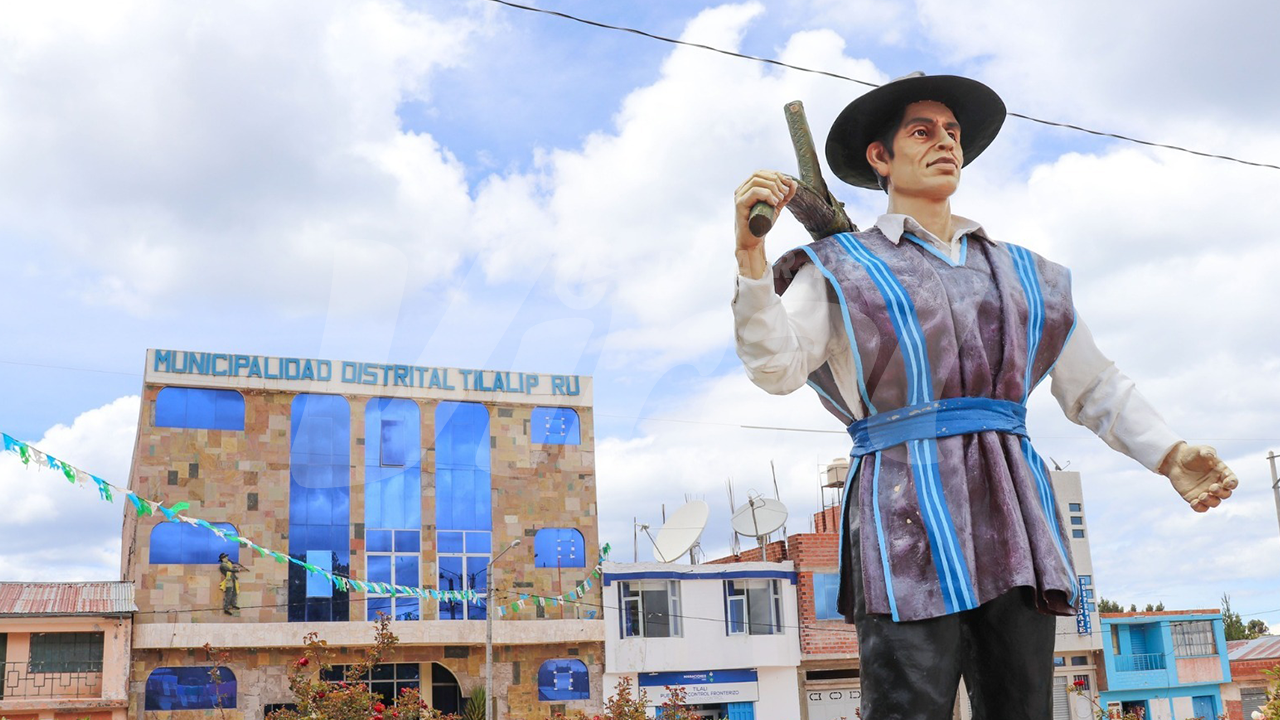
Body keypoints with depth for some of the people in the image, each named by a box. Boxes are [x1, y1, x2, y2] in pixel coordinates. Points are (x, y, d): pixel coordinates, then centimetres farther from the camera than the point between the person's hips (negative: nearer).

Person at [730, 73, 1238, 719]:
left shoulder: (1022, 273, 22)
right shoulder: (842, 269, 9)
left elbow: (1092, 386, 23)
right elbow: (776, 367, -5)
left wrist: (1169, 454, 9)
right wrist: (751, 255, -17)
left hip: (1011, 513, 5)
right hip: (907, 513, -4)